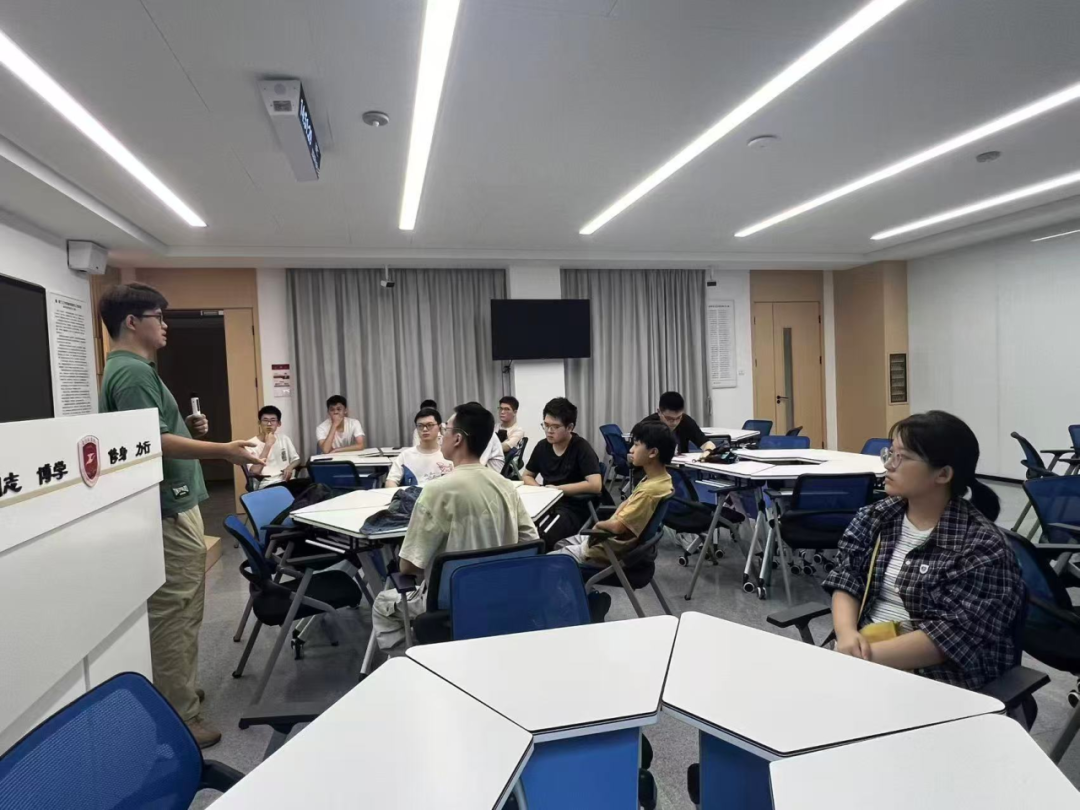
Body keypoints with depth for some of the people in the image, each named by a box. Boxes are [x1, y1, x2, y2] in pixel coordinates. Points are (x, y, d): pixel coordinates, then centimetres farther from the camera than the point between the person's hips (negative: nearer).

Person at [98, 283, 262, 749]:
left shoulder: (129, 369, 16)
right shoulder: (134, 372, -17)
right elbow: (153, 442, -26)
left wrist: (188, 428, 10)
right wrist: (223, 450, -29)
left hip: (169, 505, 11)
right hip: (167, 509, -11)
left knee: (171, 612, 19)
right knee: (175, 613, -4)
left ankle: (171, 693, 31)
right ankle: (178, 718, 4)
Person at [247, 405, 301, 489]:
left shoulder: (284, 439, 18)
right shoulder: (251, 444, 2)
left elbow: (296, 459, 23)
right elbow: (255, 471, -12)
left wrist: (290, 467, -2)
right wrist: (268, 445, -10)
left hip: (288, 481, 5)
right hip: (268, 485, -5)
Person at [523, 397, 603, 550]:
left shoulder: (581, 448, -10)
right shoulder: (542, 446, 8)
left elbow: (595, 485, -20)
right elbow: (527, 476, 21)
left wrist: (556, 488, -12)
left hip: (573, 508, -6)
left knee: (538, 537, -33)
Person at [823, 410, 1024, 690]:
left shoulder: (982, 547, -11)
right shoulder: (874, 518, 7)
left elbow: (953, 635, -17)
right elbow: (846, 582, 4)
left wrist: (871, 655, -23)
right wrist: (847, 634, -16)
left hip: (935, 679, -5)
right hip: (862, 654, 5)